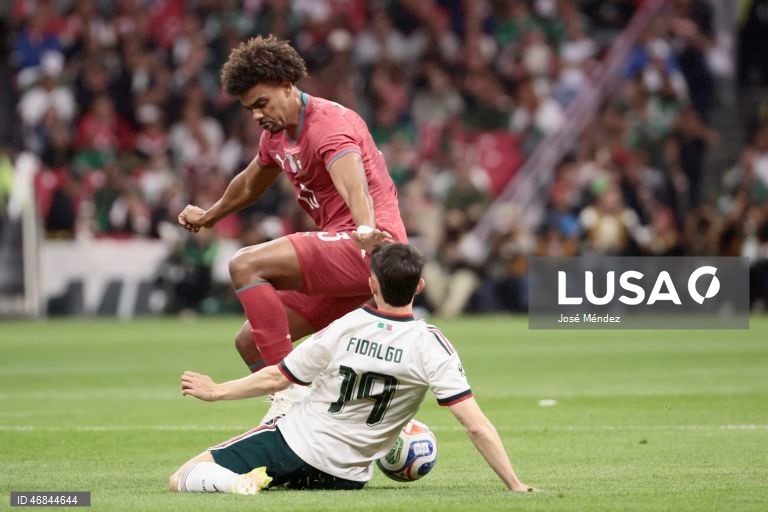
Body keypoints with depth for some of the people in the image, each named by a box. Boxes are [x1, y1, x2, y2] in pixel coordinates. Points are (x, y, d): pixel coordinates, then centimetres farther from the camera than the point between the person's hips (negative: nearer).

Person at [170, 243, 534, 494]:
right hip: (345, 478, 2)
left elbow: (276, 378, 0)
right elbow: (476, 426, -17)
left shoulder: (343, 329, -12)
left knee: (182, 480, 4)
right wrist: (515, 487, -10)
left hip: (292, 443, -2)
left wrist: (215, 391, 17)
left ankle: (235, 481, -21)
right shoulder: (431, 347, -13)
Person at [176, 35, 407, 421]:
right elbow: (250, 185, 36)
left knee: (246, 265, -22)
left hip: (365, 250, -10)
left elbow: (355, 185, -35)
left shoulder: (329, 124, -15)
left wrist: (366, 231, -55)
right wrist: (209, 216, 53)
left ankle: (291, 391, -26)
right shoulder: (276, 134, 14)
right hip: (339, 258, 10)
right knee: (250, 342, 6)